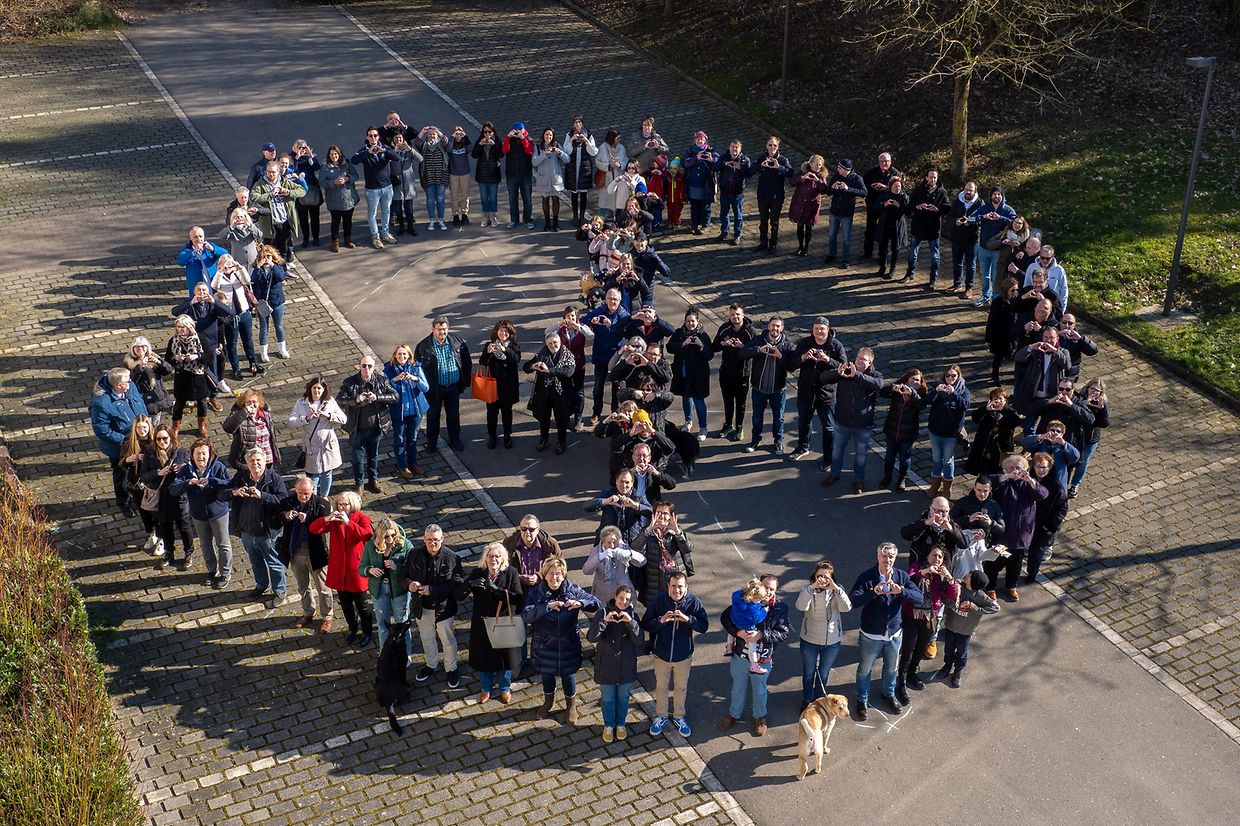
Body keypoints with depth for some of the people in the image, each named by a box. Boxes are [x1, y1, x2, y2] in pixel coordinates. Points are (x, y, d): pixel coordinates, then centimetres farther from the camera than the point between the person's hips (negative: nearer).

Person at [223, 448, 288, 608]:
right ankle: (261, 586, 48)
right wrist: (234, 492, -25)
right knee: (255, 562, 26)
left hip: (267, 532, -5)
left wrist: (261, 495, -37)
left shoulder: (274, 479, -16)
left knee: (274, 563, 11)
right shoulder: (240, 477, -4)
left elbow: (283, 500, -27)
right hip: (247, 531, 5)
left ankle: (279, 592, 29)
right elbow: (221, 493, -3)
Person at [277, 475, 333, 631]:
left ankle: (326, 617, 27)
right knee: (303, 586, 22)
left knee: (322, 587, 10)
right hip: (295, 552, 4)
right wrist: (285, 516, -26)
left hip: (315, 552, -4)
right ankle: (308, 613, 41)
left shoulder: (321, 503, -15)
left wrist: (307, 519, -35)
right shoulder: (287, 502, -5)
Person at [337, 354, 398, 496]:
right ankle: (358, 484, 26)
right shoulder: (350, 382, -11)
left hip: (375, 426, 2)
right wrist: (356, 400, -31)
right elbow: (339, 400, -15)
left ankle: (373, 480, 39)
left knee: (373, 455, 19)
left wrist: (377, 397, -25)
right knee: (358, 457, 8)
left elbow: (395, 396, -10)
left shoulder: (381, 380, -5)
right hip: (357, 428, -2)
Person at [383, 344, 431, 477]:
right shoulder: (389, 369, -10)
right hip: (398, 411, -2)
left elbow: (426, 388, -11)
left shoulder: (416, 367, -6)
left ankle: (413, 462, 36)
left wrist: (415, 379, -29)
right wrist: (395, 379, -33)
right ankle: (402, 466, 27)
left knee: (413, 438, 18)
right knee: (399, 439, 10)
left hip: (415, 410, 2)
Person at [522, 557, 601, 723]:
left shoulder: (573, 591, -12)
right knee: (547, 675, 21)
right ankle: (548, 702, 50)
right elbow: (525, 614, -27)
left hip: (568, 645, 0)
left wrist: (580, 603, -34)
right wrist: (546, 607, -41)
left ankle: (571, 706, 43)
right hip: (545, 646, 0)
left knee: (569, 675, 15)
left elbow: (597, 604, -14)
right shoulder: (537, 593, -14)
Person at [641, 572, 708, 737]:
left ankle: (679, 717, 44)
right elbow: (645, 624, -15)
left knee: (681, 688, 21)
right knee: (661, 687, 20)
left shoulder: (694, 602, -17)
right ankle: (661, 717, 42)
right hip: (661, 655, 0)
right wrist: (660, 621, -34)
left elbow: (704, 626, -17)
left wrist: (688, 619, -34)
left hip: (683, 656, 0)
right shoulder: (658, 600, -18)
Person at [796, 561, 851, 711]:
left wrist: (835, 588, -38)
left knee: (823, 674, 20)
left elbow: (846, 608, -28)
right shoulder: (808, 590, -14)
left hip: (832, 642, 1)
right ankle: (806, 701, 41)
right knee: (808, 674, 18)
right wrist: (812, 587, -41)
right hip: (809, 641, -1)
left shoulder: (837, 590, -11)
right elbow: (801, 606, -32)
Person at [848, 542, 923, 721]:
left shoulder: (901, 576, -7)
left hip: (894, 634, 3)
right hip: (871, 635, -3)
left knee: (891, 668, 25)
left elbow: (919, 596, -15)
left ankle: (889, 694, 50)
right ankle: (862, 700, 37)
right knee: (865, 669, 15)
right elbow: (853, 600, -27)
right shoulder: (867, 577, -18)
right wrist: (873, 592, -42)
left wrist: (901, 591, -33)